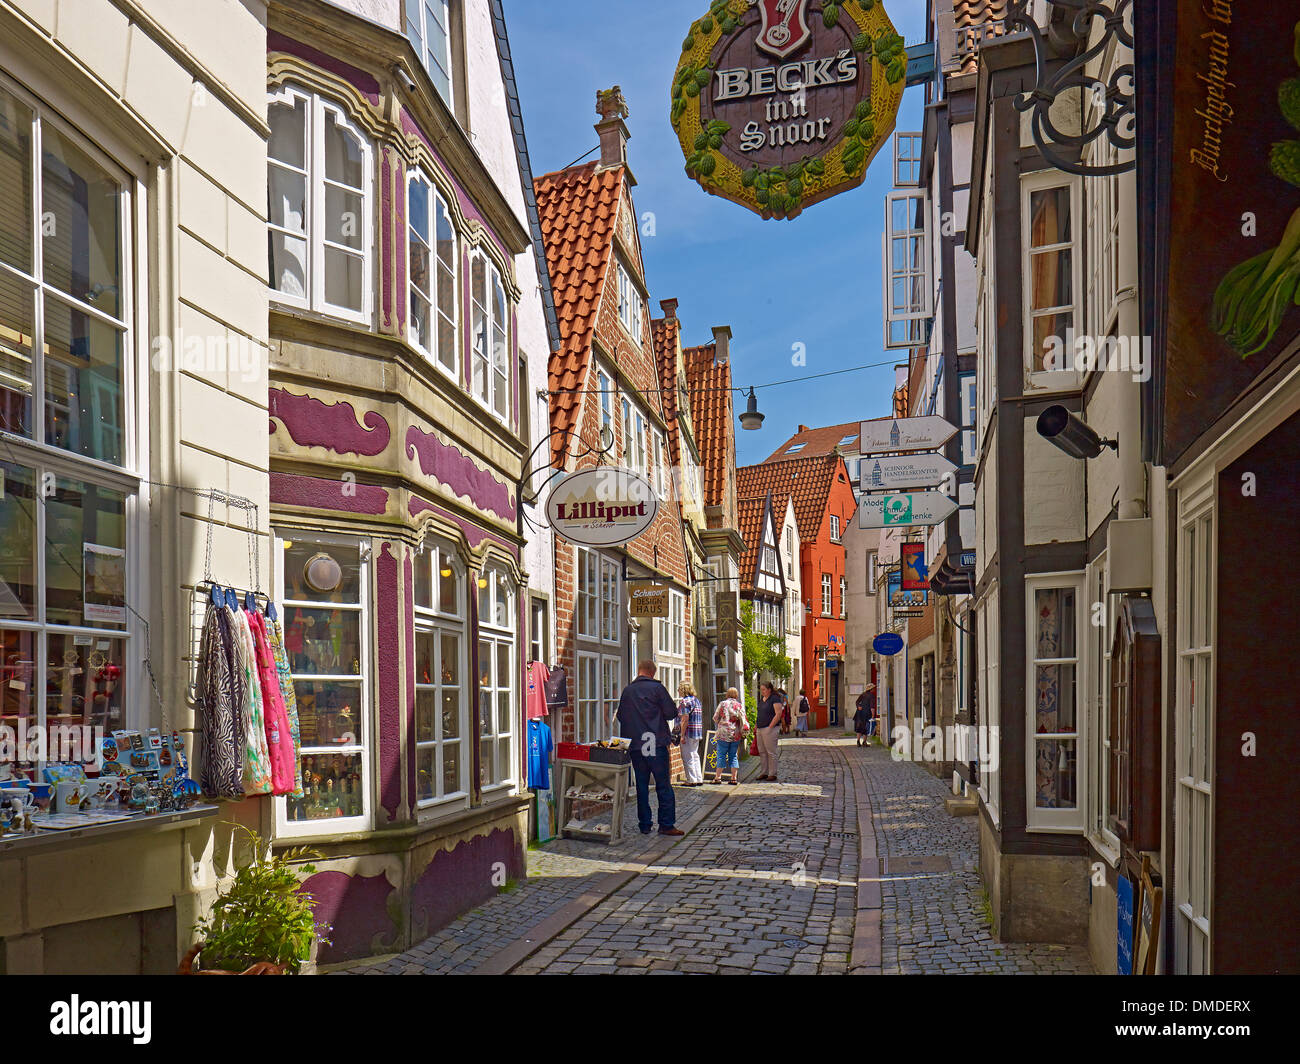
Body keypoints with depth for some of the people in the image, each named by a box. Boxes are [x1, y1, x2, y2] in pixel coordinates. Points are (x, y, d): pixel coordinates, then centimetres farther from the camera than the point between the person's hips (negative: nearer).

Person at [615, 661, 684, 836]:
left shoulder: (627, 691, 5)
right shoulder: (657, 688, -7)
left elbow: (620, 717, 13)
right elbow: (672, 713, -7)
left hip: (635, 745, 4)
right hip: (657, 744, -4)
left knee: (641, 785, 11)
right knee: (664, 785, 1)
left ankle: (644, 825, 12)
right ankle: (666, 825, -1)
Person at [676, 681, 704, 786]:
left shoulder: (685, 701, -12)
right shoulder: (696, 700, 15)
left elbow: (685, 719, -19)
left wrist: (682, 735, -18)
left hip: (688, 733, -9)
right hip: (698, 733, 9)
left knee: (688, 758, -2)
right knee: (695, 756, 15)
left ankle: (691, 780, 0)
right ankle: (699, 779, 16)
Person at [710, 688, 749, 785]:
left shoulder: (722, 704, -3)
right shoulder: (740, 706, 2)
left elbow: (715, 718, 3)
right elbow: (743, 720, -1)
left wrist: (718, 727, 21)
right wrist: (743, 733, 12)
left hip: (723, 734, -2)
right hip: (735, 735, 2)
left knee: (721, 755, 3)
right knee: (733, 756, 8)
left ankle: (718, 777, 3)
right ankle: (734, 778, 7)